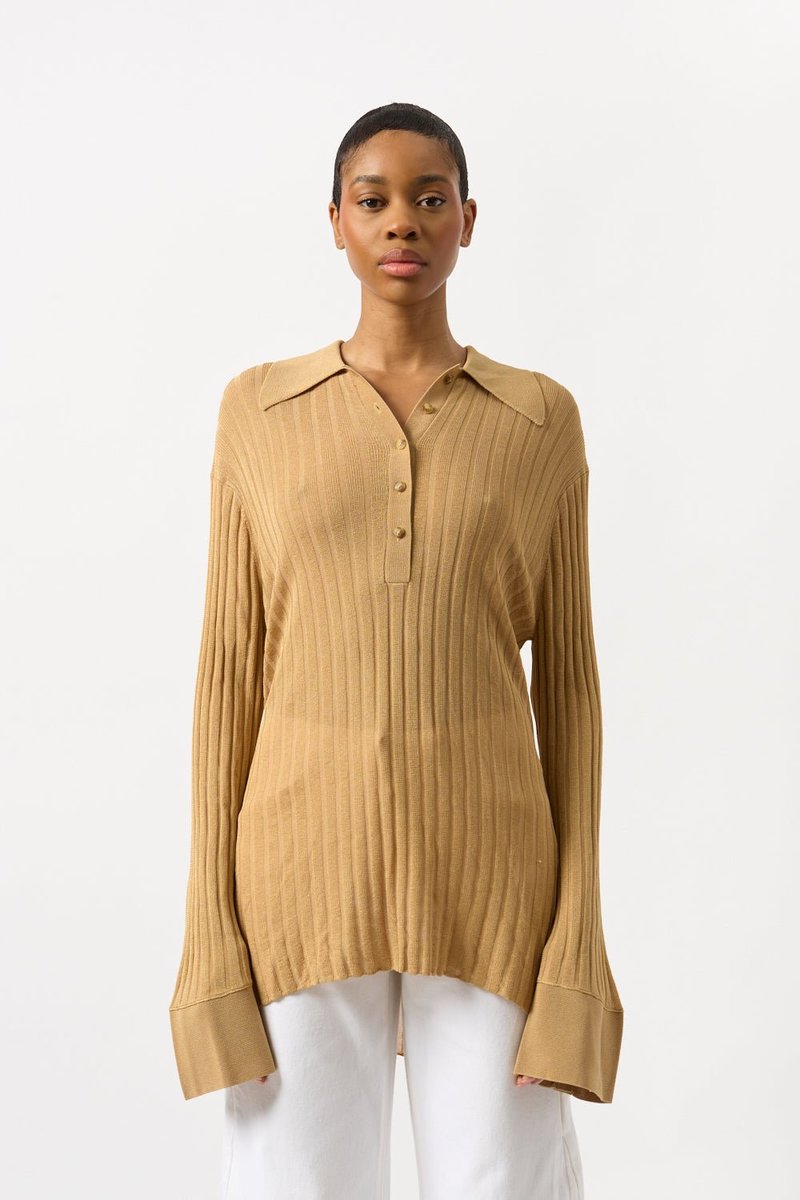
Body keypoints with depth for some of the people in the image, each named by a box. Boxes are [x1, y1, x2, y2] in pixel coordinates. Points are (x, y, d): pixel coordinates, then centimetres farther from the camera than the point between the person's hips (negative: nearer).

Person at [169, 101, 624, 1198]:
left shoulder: (540, 418, 5)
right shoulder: (260, 409, 5)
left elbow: (567, 680, 4)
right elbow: (231, 672, 3)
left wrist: (578, 935, -3)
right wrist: (210, 932, -2)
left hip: (487, 877, 0)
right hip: (311, 869, 0)